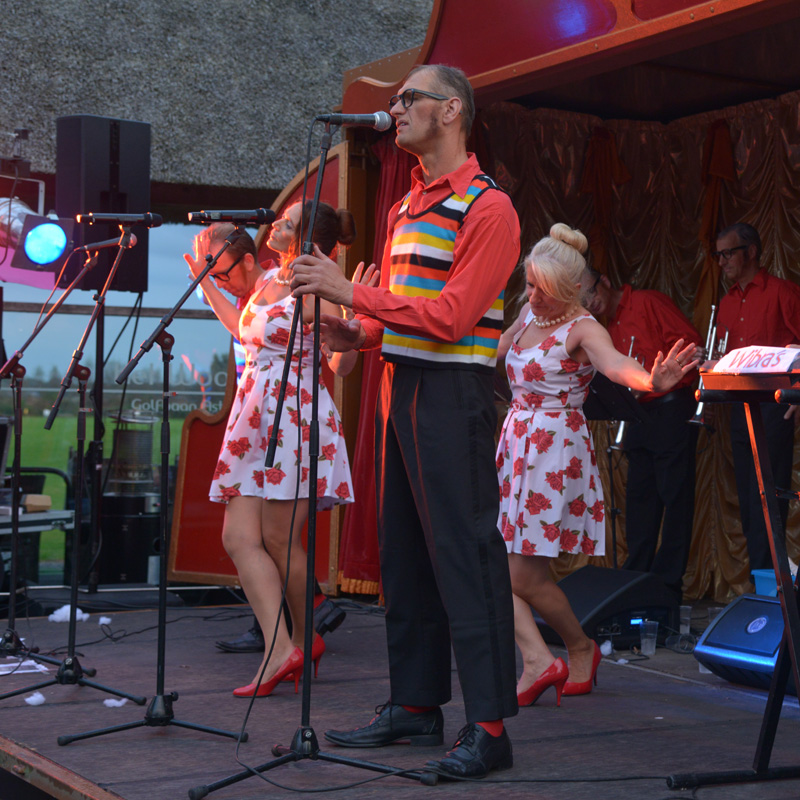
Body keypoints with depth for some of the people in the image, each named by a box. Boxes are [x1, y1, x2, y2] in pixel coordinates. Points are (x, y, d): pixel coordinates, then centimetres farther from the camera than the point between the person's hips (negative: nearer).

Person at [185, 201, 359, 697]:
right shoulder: (267, 280, 14)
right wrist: (204, 281, 36)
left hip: (295, 414, -8)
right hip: (255, 415, 8)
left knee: (279, 539, -3)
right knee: (239, 537, -1)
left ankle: (305, 638, 15)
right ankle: (281, 650, -1)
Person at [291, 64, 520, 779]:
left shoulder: (487, 207, -9)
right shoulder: (407, 206, 19)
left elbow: (449, 317, -18)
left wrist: (350, 291, -18)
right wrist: (357, 334, 4)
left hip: (452, 393, -9)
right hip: (398, 387, 9)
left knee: (464, 553, -9)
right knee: (403, 552, 12)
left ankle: (490, 726, -5)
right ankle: (415, 706, 21)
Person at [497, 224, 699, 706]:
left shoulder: (583, 330, -13)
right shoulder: (530, 315, 10)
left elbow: (614, 363, -35)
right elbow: (493, 350, 28)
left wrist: (652, 381, -55)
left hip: (555, 450, -8)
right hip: (515, 443, 8)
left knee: (526, 575, -4)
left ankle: (582, 649, 19)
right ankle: (537, 659, -3)